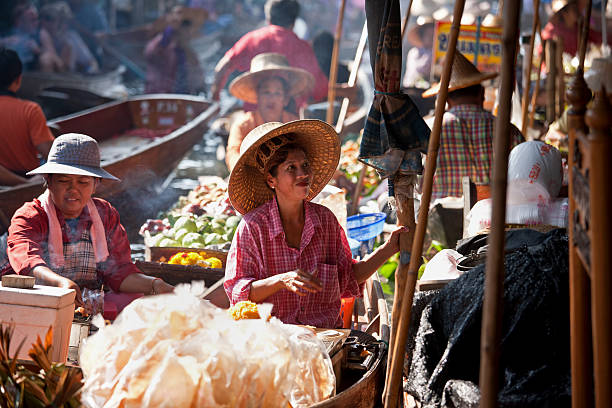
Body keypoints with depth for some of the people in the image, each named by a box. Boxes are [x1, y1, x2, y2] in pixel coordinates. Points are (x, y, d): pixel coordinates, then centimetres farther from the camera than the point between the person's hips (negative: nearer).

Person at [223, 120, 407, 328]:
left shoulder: (325, 219, 5)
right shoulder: (252, 227, -6)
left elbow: (347, 279, 15)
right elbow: (237, 293, -8)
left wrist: (389, 248, 7)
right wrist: (282, 280, -23)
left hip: (326, 335, 3)